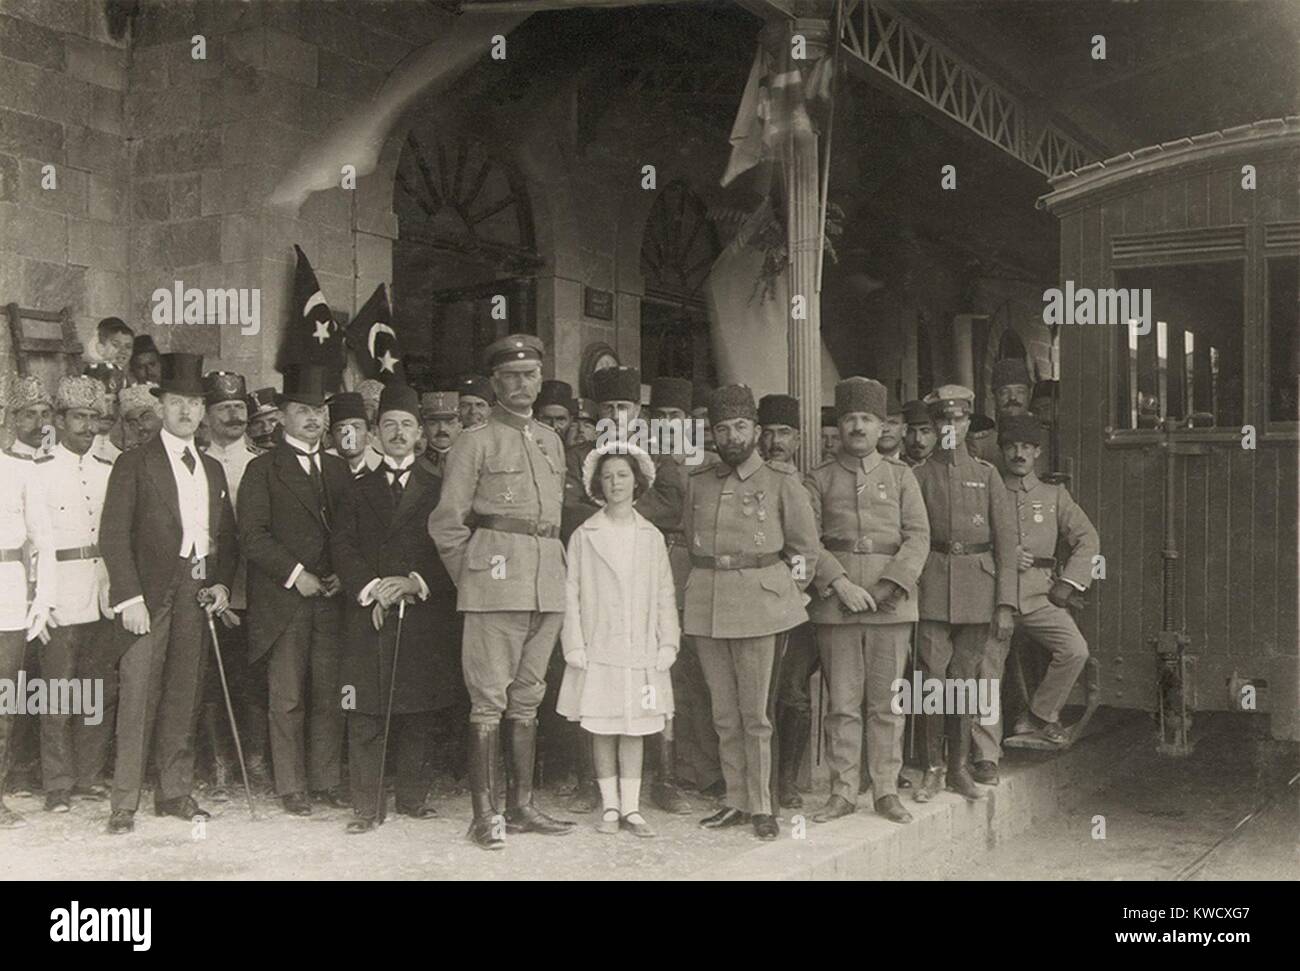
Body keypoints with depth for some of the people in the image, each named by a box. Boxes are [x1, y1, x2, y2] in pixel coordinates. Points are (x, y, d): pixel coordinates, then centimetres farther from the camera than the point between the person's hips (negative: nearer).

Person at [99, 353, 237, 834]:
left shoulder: (212, 469, 17)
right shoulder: (134, 463, 0)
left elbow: (227, 536, 21)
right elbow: (113, 535, -6)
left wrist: (222, 582, 4)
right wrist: (129, 597, -14)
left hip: (197, 593, 5)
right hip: (150, 594, -5)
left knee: (184, 697, 8)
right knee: (138, 696, -7)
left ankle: (176, 793, 17)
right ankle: (124, 803, -2)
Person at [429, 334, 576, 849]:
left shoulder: (551, 441, 18)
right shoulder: (475, 442, 0)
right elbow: (446, 523, -1)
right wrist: (471, 576, 1)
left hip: (548, 583, 6)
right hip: (496, 584, -6)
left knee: (528, 696, 11)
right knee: (489, 699, -5)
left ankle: (522, 806, 17)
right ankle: (484, 813, 0)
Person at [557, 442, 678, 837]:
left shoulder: (652, 537, 8)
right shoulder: (583, 536, 1)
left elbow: (664, 594, 8)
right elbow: (571, 593, 0)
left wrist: (667, 643, 1)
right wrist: (574, 646, -6)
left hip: (641, 652, 1)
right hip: (598, 650, -1)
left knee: (634, 731, 5)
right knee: (601, 730, 4)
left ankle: (631, 808, 12)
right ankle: (610, 807, 15)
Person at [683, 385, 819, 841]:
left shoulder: (780, 481, 1)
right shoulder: (697, 482, 11)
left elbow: (806, 547, 6)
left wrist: (783, 594, 7)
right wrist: (705, 588, 14)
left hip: (758, 602, -4)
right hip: (706, 605, 4)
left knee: (755, 713, -2)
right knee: (724, 713, 8)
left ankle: (761, 807, 7)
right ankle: (737, 802, 17)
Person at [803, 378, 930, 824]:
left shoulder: (900, 475, 10)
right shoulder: (819, 478, 7)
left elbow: (918, 536, 2)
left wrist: (890, 586, -11)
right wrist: (840, 584, -14)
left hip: (891, 604, 1)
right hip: (835, 604, -1)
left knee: (887, 703, 5)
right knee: (842, 703, 3)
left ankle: (886, 791, 14)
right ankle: (843, 792, 11)